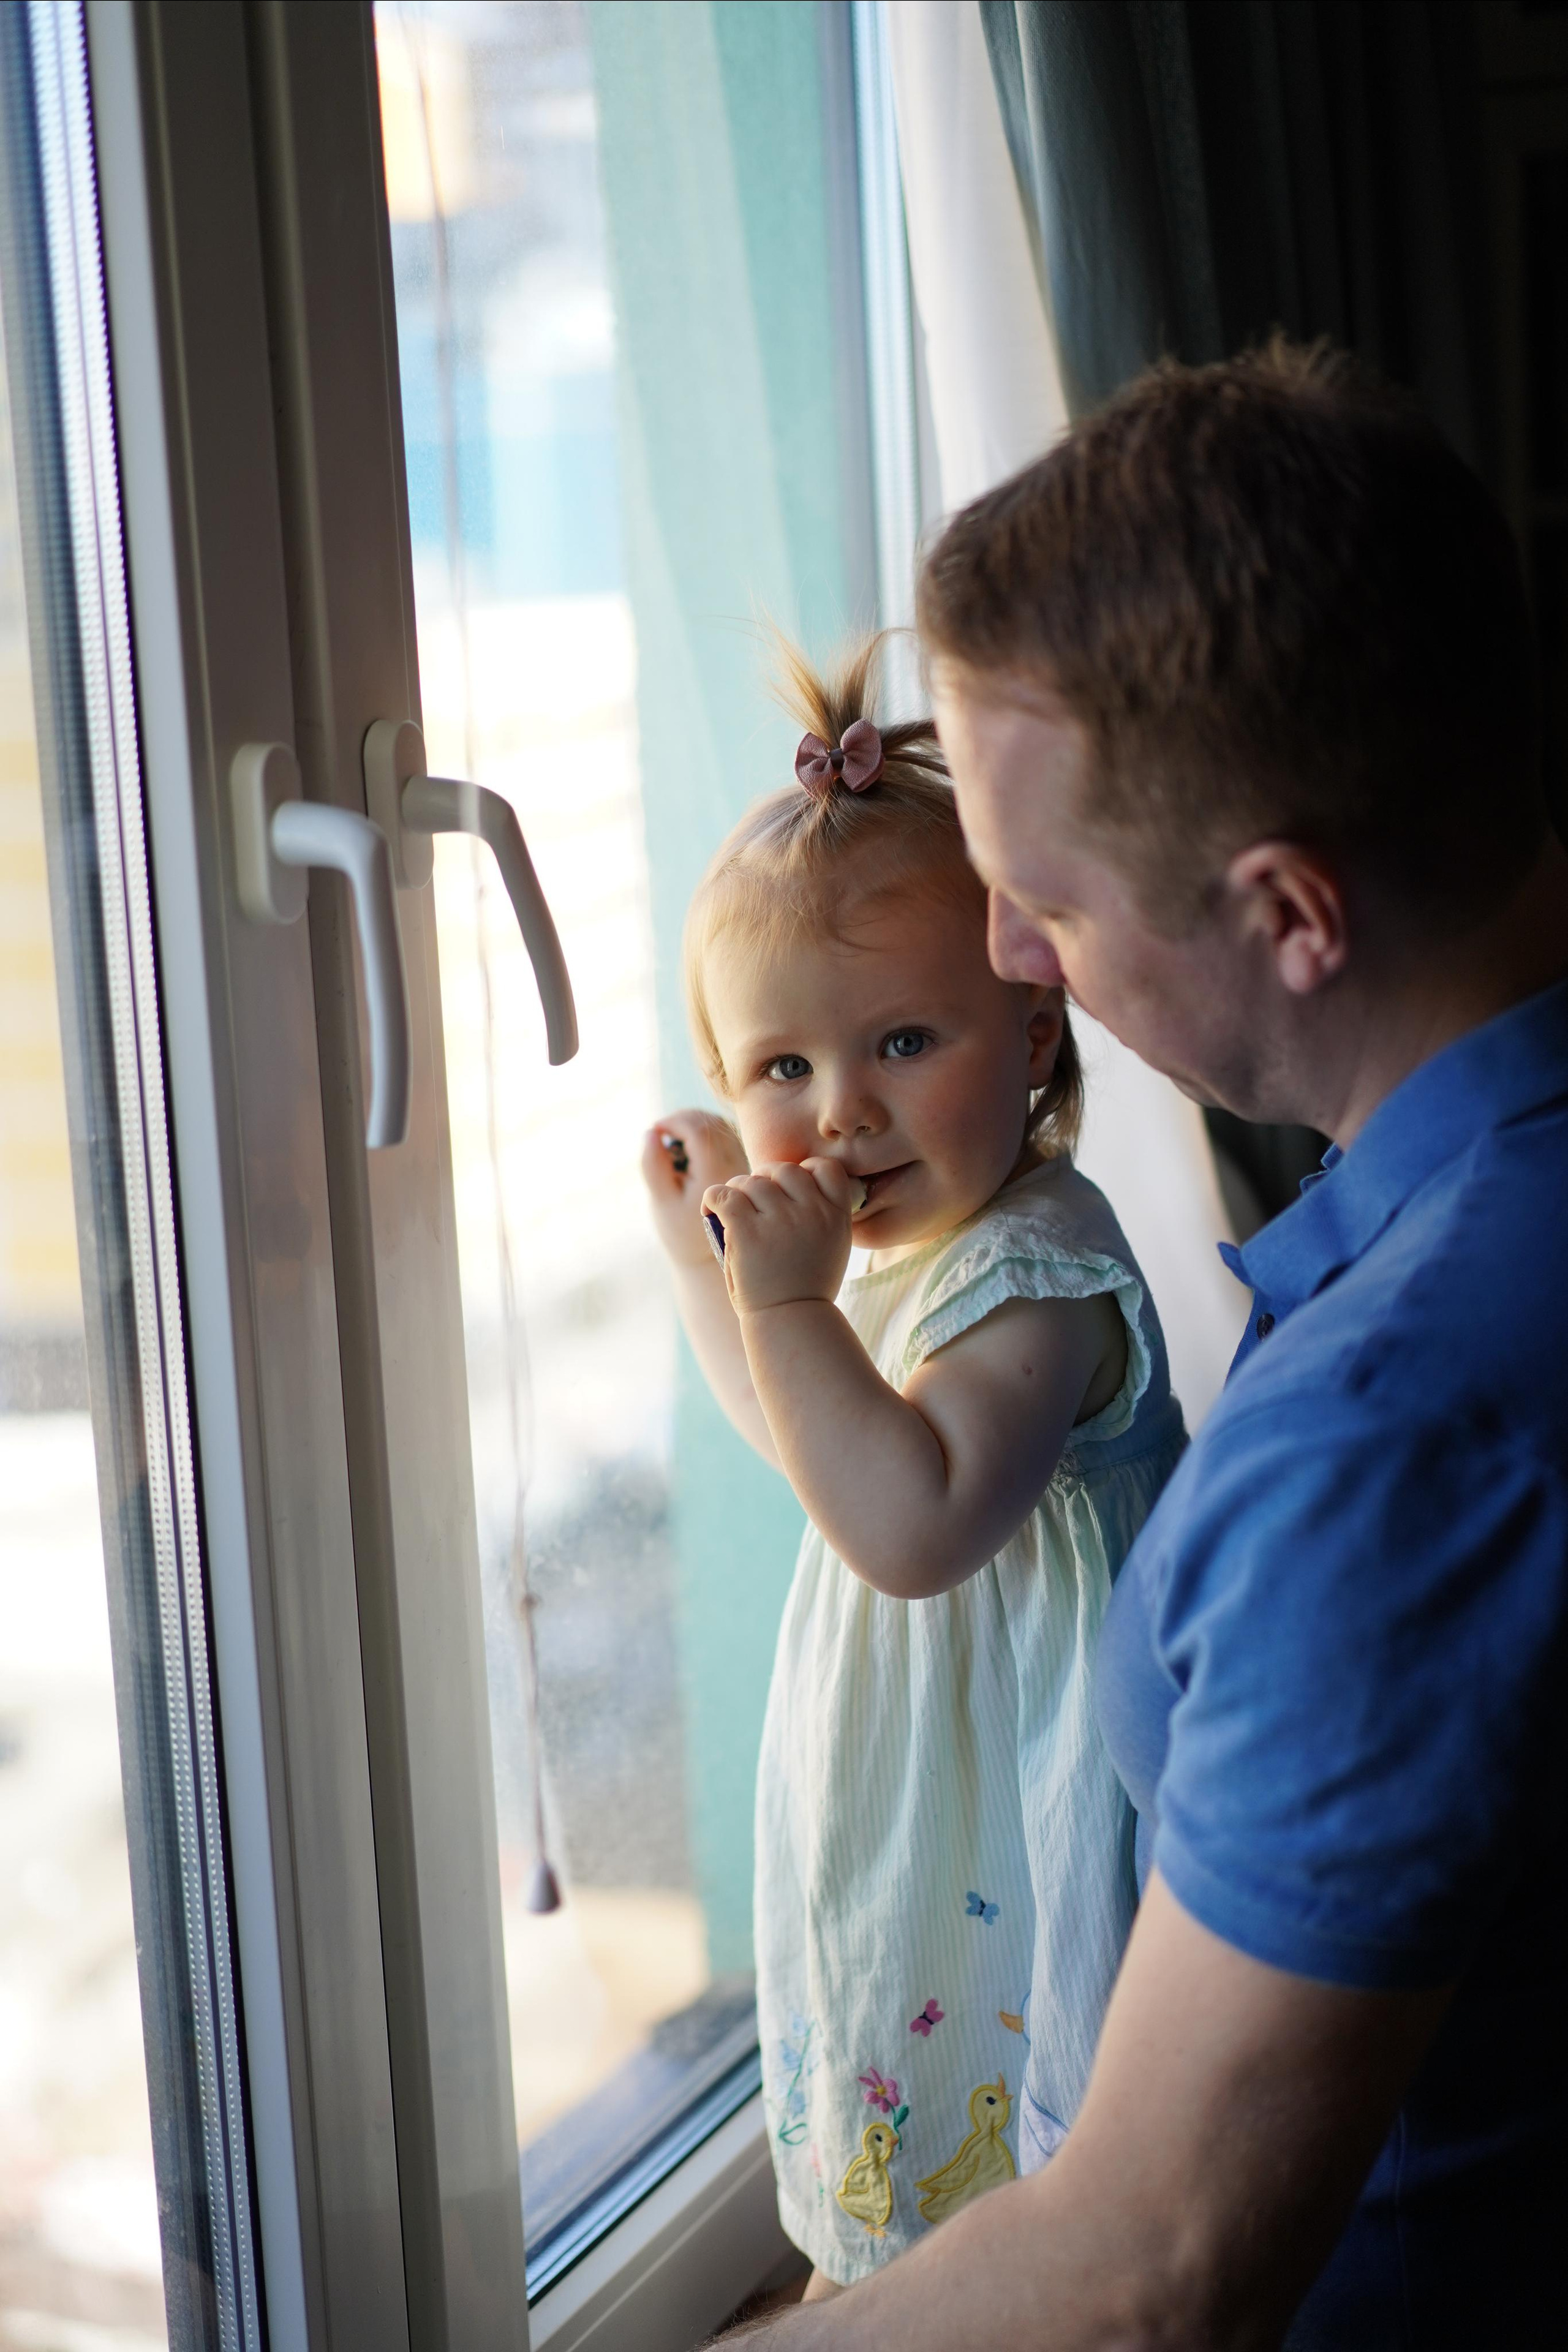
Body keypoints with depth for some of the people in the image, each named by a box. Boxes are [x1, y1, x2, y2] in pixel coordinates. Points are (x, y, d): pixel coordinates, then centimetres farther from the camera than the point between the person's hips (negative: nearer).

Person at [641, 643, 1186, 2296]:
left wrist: (790, 1303, -38)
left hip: (1015, 1832, -10)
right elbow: (812, 1428, 25)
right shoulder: (915, 1246, 6)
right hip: (911, 1817, 10)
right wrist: (701, 1241, 21)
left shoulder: (1033, 1275, -25)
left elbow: (911, 1521, -38)